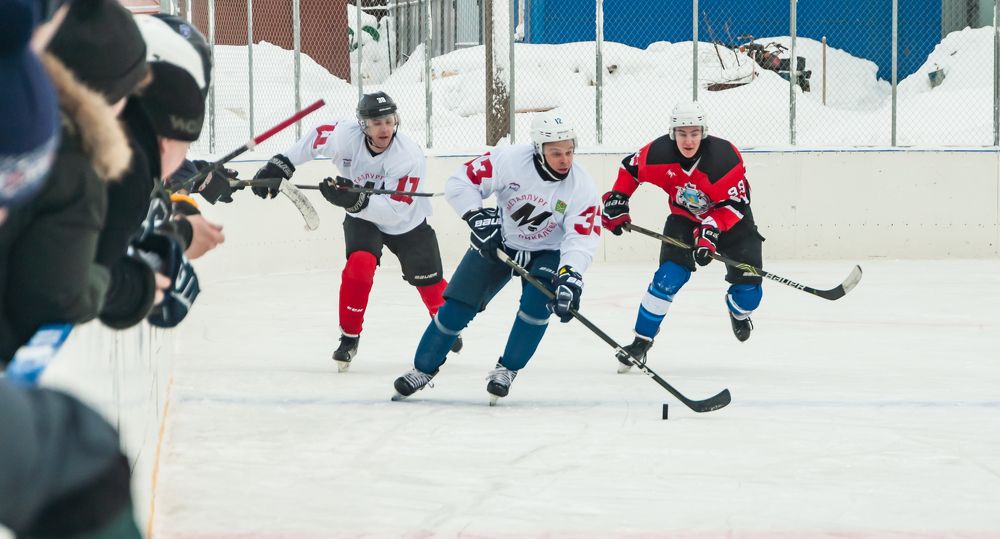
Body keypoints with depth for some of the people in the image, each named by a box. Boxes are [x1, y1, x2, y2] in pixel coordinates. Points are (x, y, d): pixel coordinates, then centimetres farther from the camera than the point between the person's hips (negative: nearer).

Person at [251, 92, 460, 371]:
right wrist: (280, 165, -8)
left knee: (428, 279, 7)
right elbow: (316, 138, -5)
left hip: (407, 223, -1)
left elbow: (395, 211, -38)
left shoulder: (409, 156, -35)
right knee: (359, 265, -24)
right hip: (362, 218, 1)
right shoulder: (346, 136, -28)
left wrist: (355, 199, -51)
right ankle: (349, 337, -9)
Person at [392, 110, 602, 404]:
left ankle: (506, 370, -6)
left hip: (547, 252, 0)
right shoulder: (509, 160, -26)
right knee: (457, 307, -3)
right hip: (497, 243, 0)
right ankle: (423, 369, 15)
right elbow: (460, 183, -20)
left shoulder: (582, 187, -25)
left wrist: (570, 277, -44)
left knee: (536, 304, -26)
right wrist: (478, 218, -31)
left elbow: (581, 239, -28)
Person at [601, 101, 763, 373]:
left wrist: (710, 233, -37)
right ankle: (642, 340, -7)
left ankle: (738, 310, 32)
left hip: (731, 220, -1)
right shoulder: (658, 153, -22)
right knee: (669, 277, -18)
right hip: (685, 217, 1)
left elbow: (734, 204, -26)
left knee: (748, 290, -7)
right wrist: (616, 201, -5)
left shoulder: (725, 157, -30)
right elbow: (630, 168, 0)